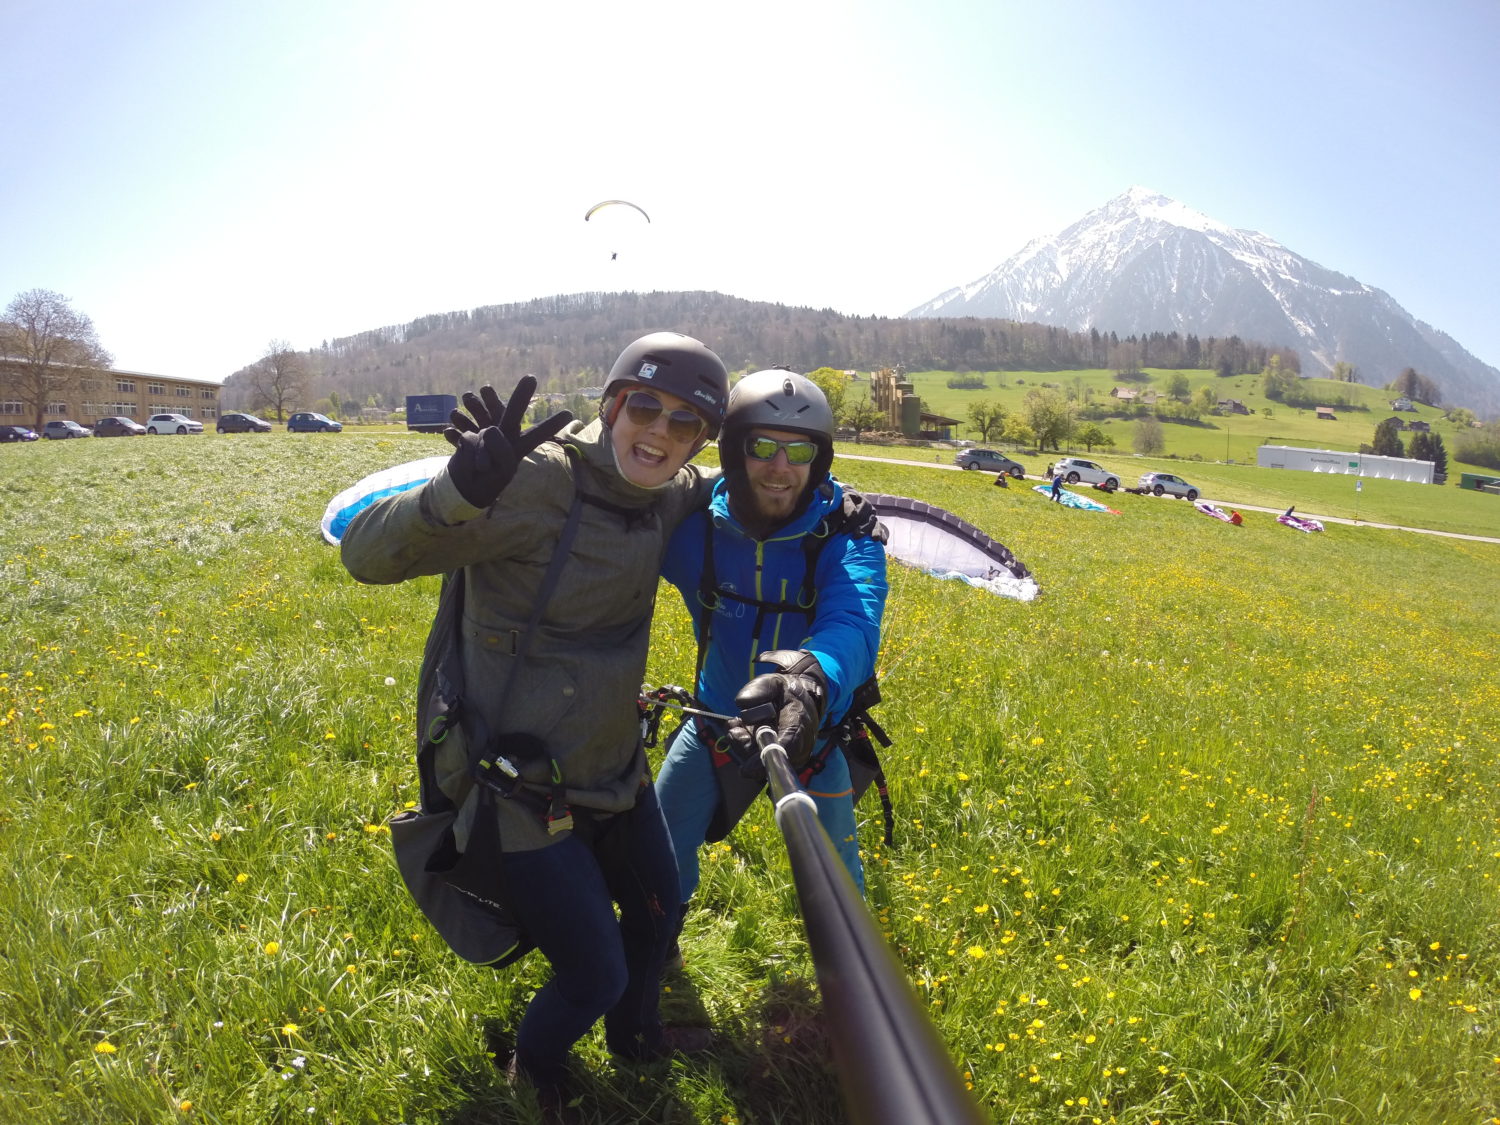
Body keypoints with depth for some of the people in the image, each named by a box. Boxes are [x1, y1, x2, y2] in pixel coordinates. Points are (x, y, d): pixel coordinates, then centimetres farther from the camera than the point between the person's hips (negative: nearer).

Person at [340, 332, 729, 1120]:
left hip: (615, 773, 8)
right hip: (523, 795, -7)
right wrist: (465, 489, -48)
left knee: (658, 915, 26)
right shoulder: (541, 482, -26)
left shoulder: (662, 498, -3)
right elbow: (366, 554, -30)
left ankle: (633, 1034, 59)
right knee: (595, 975, 5)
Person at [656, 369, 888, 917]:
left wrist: (811, 677, -65)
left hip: (811, 730, -1)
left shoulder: (845, 540, -23)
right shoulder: (696, 526, -18)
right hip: (717, 722, 1)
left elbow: (853, 625, -41)